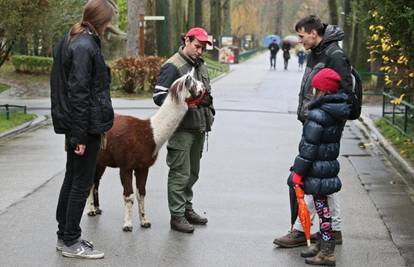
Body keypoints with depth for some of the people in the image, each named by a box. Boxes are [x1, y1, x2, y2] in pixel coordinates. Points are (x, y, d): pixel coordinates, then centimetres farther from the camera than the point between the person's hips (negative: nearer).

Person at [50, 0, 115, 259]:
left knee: (72, 179, 16)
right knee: (82, 183, -2)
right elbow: (79, 94, -21)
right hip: (86, 124, -10)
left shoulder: (70, 41, 12)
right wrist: (80, 135, -20)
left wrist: (76, 132, 17)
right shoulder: (85, 47, -18)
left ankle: (65, 235, 25)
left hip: (75, 125, 10)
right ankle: (71, 242, 6)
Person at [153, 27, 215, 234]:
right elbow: (159, 96, -16)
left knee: (192, 172, 16)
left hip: (199, 128, 8)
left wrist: (208, 107, 16)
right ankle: (177, 216, 1)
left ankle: (186, 208, 28)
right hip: (181, 129, -8)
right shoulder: (173, 66, -10)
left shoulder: (200, 66, 17)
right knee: (180, 173, -6)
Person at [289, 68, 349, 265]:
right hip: (330, 165, 8)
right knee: (322, 206, 18)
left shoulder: (317, 115, -21)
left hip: (317, 170, -8)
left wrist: (298, 172, -13)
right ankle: (323, 244, 30)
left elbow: (308, 147, -20)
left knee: (321, 207, -2)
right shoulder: (339, 112, 6)